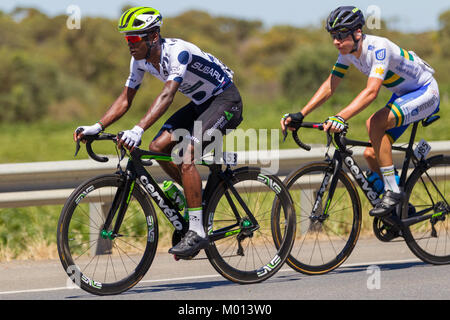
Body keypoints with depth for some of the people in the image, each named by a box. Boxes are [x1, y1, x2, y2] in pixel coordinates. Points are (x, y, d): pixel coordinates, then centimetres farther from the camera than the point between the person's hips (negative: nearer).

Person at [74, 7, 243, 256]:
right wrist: (96, 128, -14)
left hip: (225, 100, -9)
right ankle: (197, 197, 12)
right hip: (200, 104, 9)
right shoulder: (140, 60, -5)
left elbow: (167, 95, -43)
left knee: (186, 155, -26)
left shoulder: (177, 52, -30)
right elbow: (125, 100, 0)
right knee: (157, 147, -7)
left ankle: (197, 232, -23)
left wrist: (138, 130, -54)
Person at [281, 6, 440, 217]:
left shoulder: (378, 48, -32)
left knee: (374, 123, -30)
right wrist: (300, 115, -15)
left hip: (425, 92, -8)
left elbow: (371, 91, -43)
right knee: (371, 154, -2)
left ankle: (393, 191, -22)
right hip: (402, 95, 9)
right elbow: (329, 87, -4)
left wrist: (341, 118, -55)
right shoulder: (348, 52, -7)